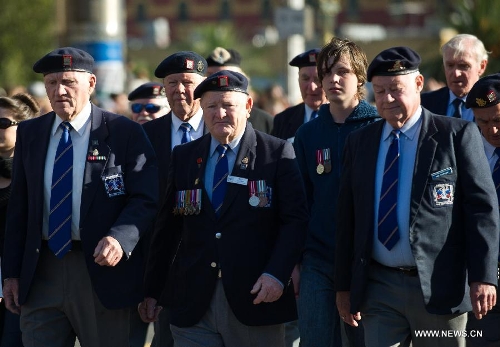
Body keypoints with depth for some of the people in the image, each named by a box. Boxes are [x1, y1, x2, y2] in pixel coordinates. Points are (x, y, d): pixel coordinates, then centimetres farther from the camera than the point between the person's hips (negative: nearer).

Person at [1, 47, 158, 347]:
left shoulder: (125, 133, -3)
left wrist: (120, 238, -27)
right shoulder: (29, 133, 10)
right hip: (41, 274, 3)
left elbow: (146, 198, -7)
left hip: (102, 269, -3)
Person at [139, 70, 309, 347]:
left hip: (254, 297, -3)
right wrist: (153, 290, 11)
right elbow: (167, 227, 12)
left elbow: (295, 220, -5)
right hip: (193, 304, 3)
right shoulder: (183, 157, 11)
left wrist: (277, 274, -18)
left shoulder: (277, 153, 0)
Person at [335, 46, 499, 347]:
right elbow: (348, 217, 13)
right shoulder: (359, 142, 11)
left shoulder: (457, 134, -2)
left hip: (439, 286, -3)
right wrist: (344, 286, 9)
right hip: (380, 290, 3)